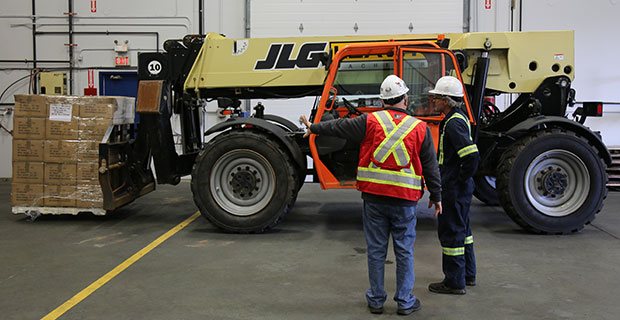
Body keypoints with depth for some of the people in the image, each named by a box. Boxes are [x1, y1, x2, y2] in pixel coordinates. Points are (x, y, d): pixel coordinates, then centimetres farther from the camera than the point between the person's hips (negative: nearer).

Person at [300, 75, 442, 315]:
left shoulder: (370, 121, -2)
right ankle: (405, 302, 17)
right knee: (404, 251, 9)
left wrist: (314, 128, 25)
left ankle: (376, 300, 20)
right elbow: (431, 167, 6)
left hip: (374, 196, 0)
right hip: (405, 199, 0)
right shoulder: (420, 128, 1)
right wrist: (436, 196, 15)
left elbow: (339, 127, 7)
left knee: (376, 250, 10)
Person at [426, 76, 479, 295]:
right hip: (461, 187, 11)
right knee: (461, 229, 20)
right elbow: (468, 155, 23)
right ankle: (468, 274, 32)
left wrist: (460, 180, -18)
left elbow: (472, 156, -30)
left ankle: (454, 282, 9)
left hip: (454, 188, -11)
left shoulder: (453, 123, -20)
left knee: (450, 232, -1)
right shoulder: (459, 117, 12)